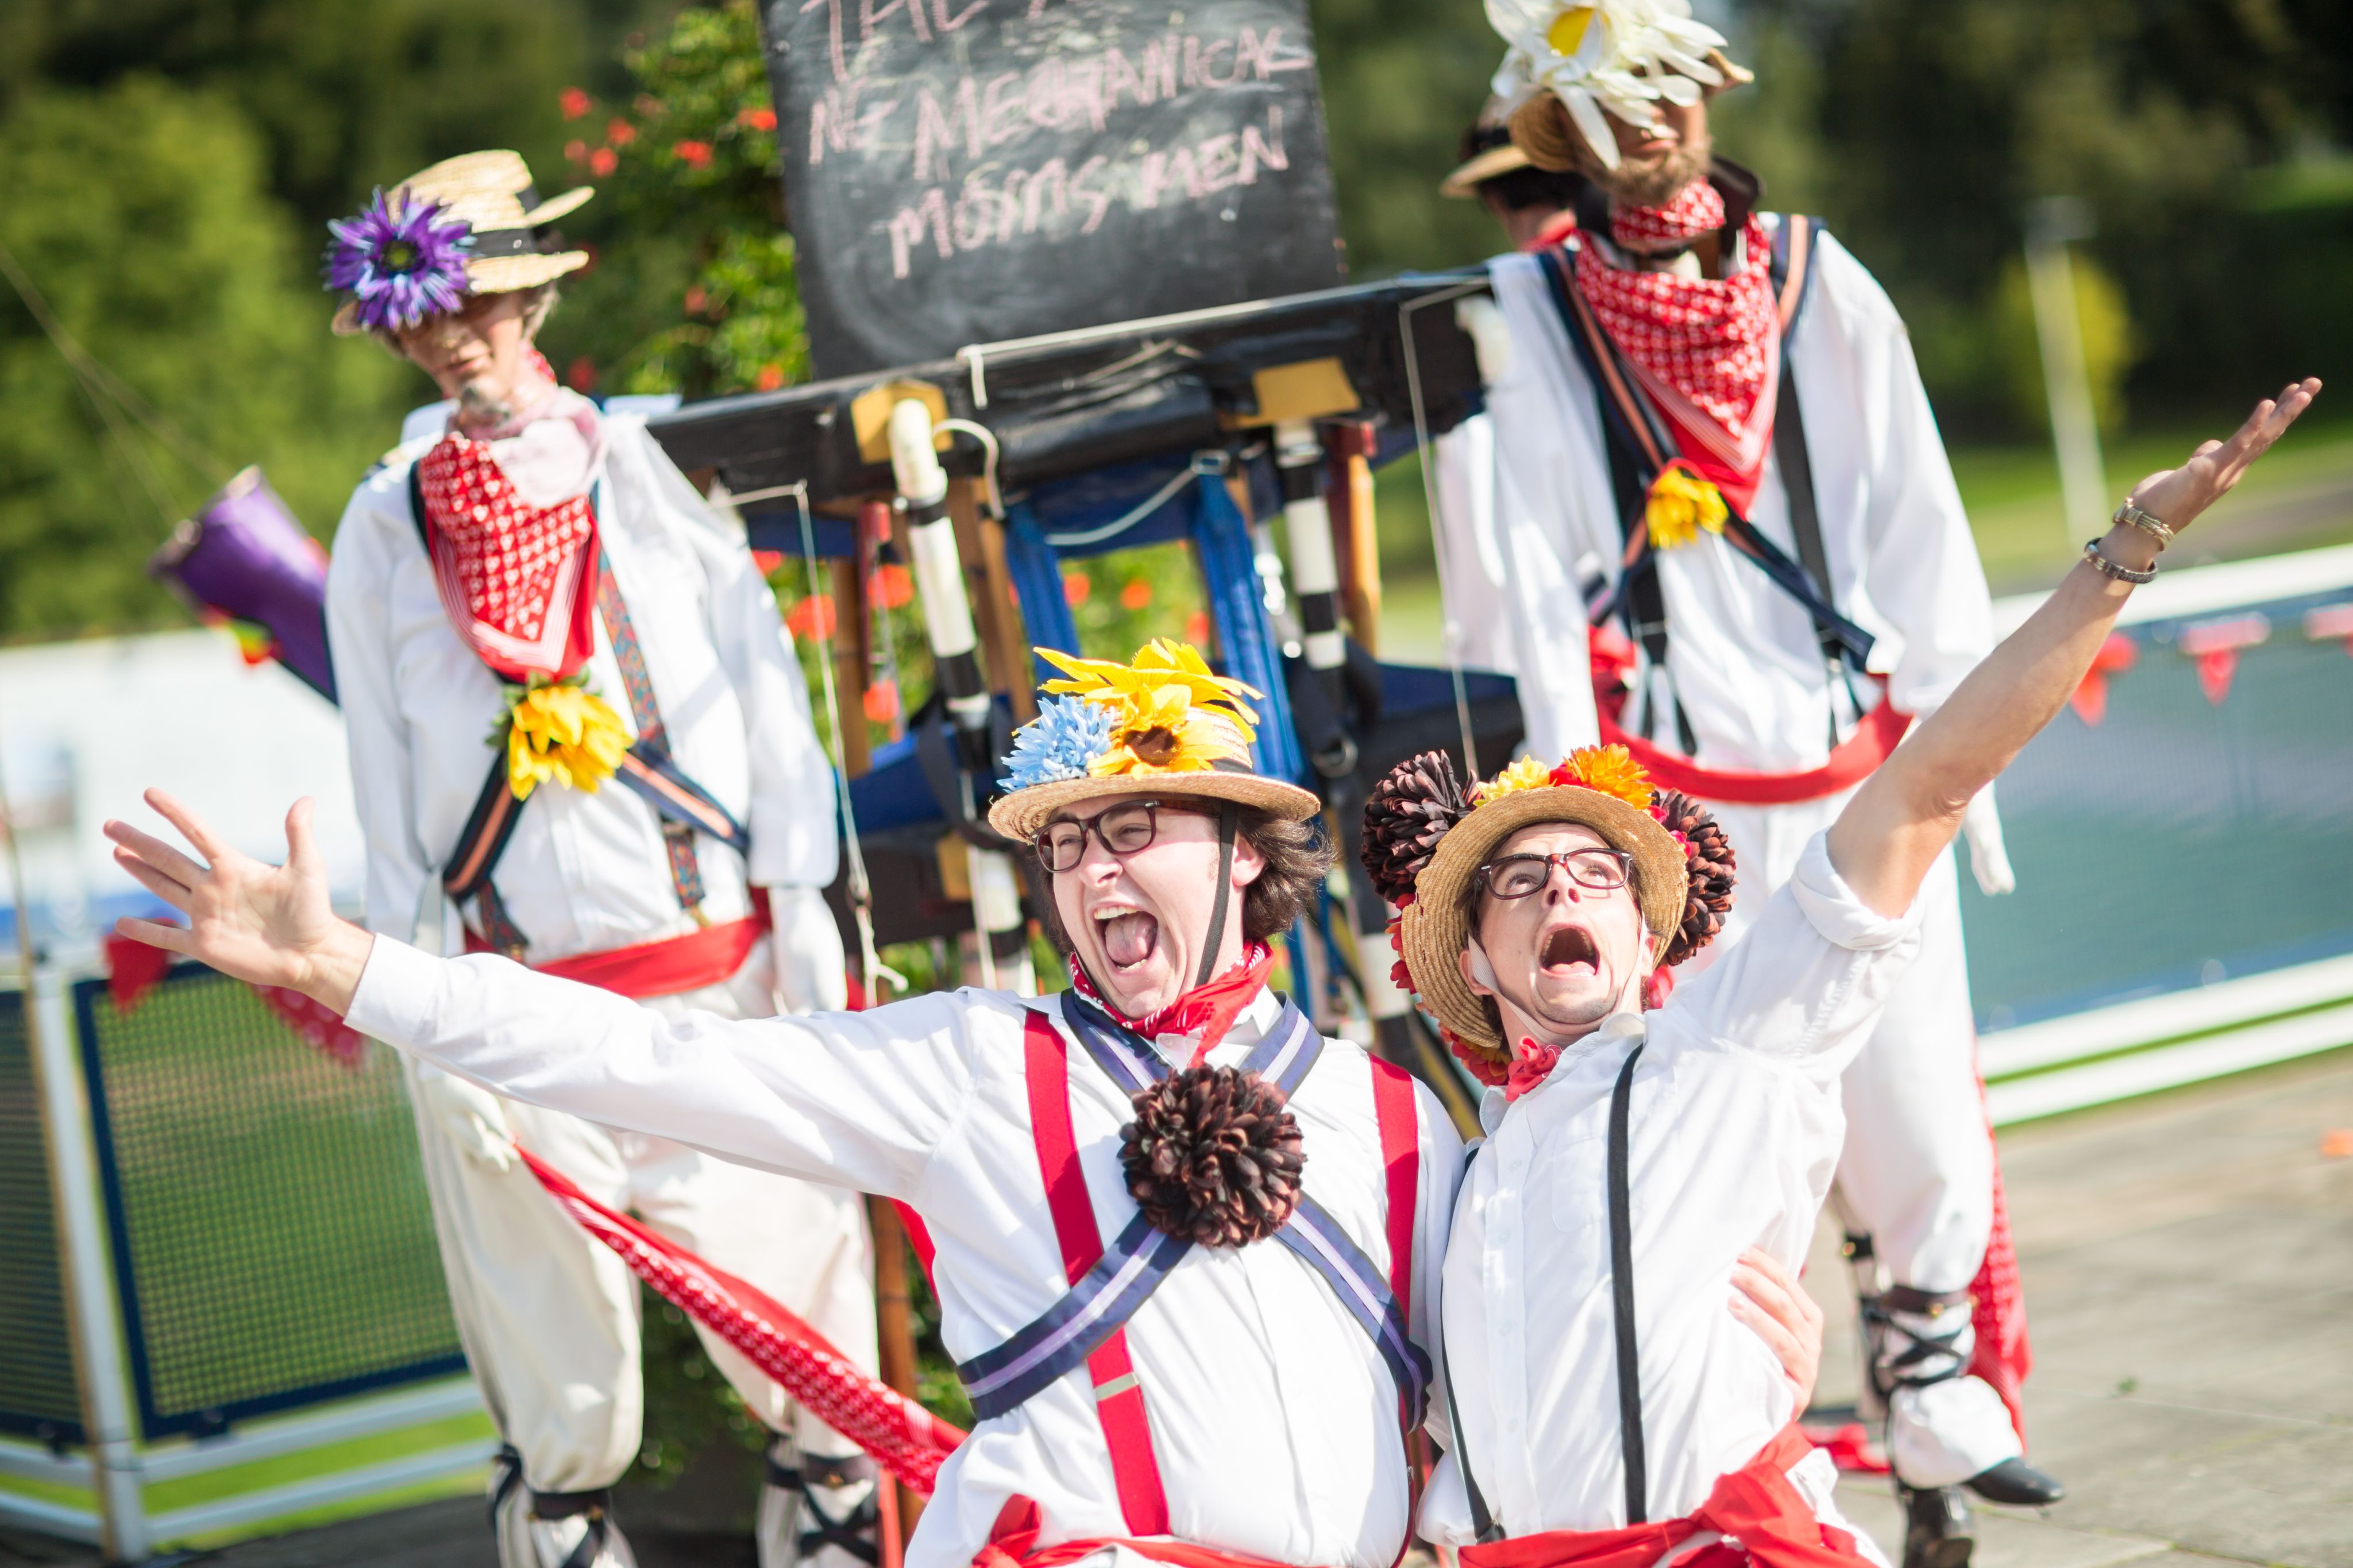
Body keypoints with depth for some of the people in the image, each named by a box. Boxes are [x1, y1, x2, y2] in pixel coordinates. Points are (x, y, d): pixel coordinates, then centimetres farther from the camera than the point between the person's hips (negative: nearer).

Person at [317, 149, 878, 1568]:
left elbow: (767, 699, 5)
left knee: (789, 1290, 4)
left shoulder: (646, 472, 4)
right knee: (556, 1355, 6)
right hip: (515, 1007, 0)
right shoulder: (385, 528, 6)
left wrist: (800, 912, 1)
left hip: (714, 978, 0)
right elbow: (387, 778, 7)